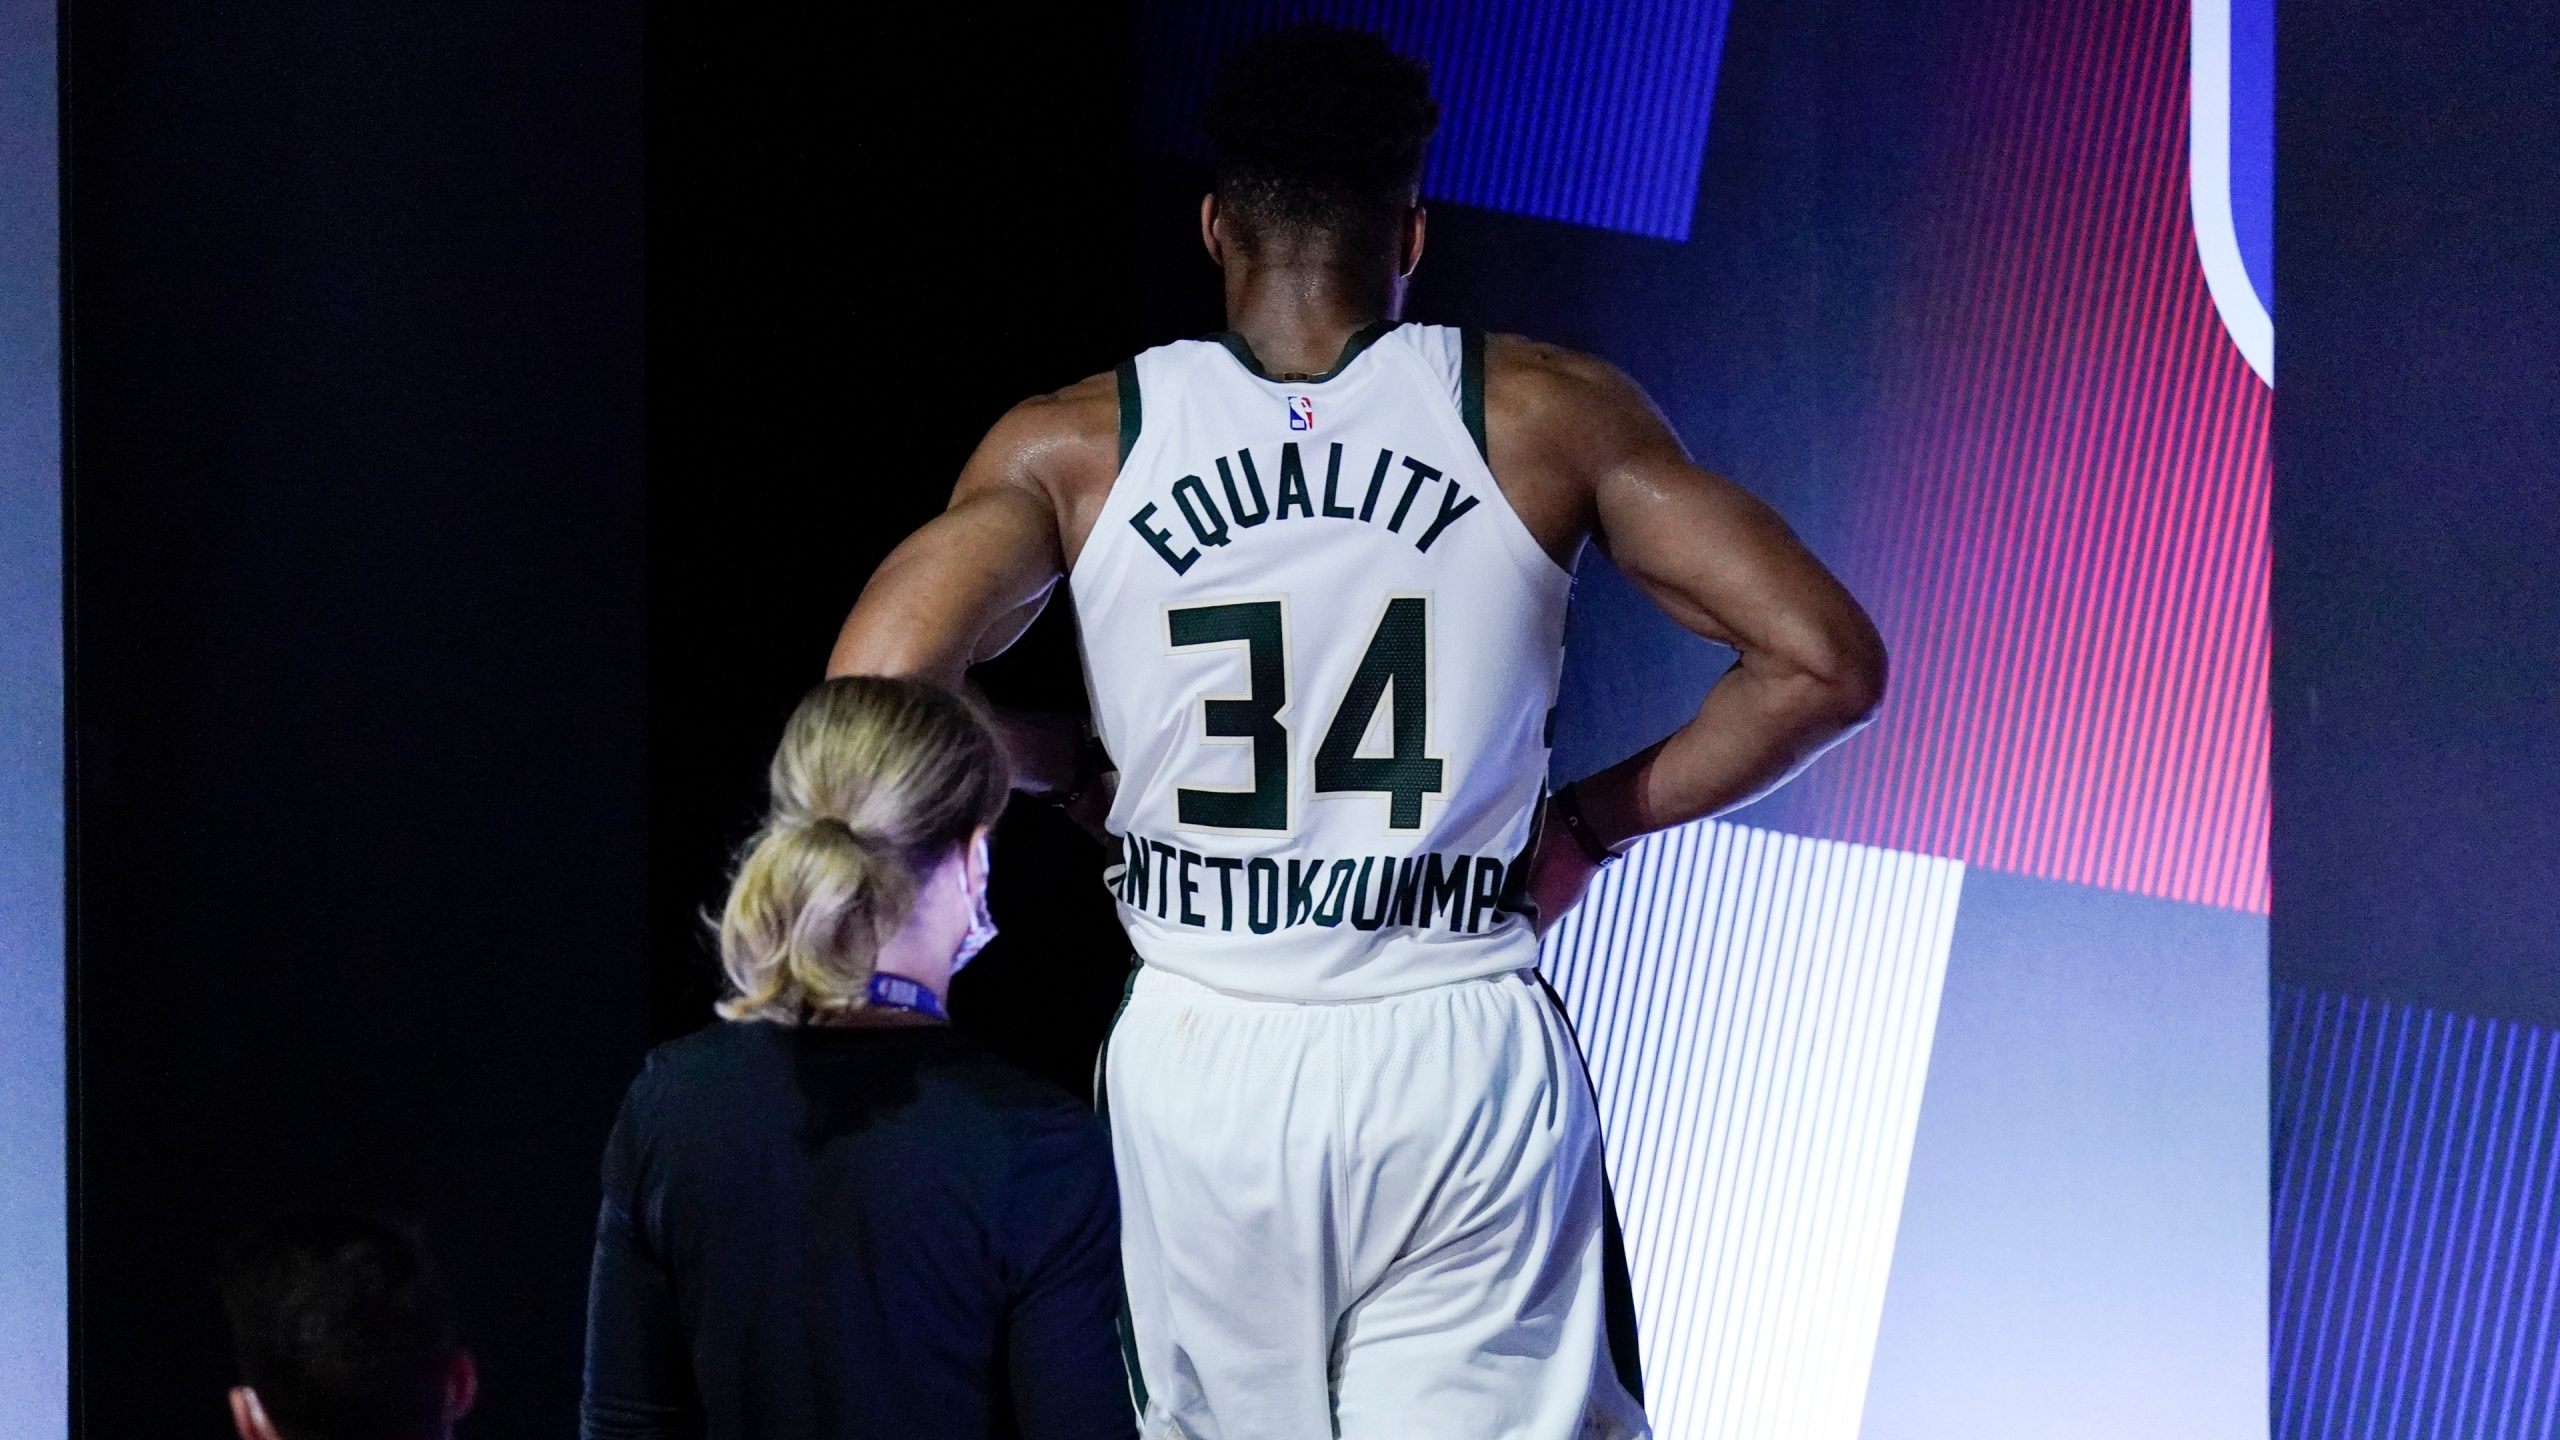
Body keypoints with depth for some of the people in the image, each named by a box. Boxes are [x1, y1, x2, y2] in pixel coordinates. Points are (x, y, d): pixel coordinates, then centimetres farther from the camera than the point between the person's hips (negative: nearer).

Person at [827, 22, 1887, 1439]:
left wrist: (1071, 766, 9)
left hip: (1198, 1070, 1)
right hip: (1462, 1073, -1)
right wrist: (1590, 821, 8)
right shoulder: (1547, 413, 0)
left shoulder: (1075, 445, 1)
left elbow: (870, 705, -10)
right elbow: (1825, 664, -4)